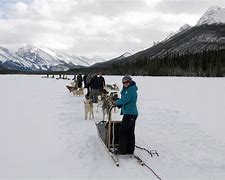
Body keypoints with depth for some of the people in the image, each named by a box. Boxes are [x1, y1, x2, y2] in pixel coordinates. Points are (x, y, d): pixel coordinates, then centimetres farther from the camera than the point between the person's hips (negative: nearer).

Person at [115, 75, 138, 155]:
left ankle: (122, 150, 1)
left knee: (122, 131, -5)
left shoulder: (132, 90, -14)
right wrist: (119, 104, 4)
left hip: (129, 113, -10)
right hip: (132, 113, 10)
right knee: (130, 132, 12)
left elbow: (124, 100, -19)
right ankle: (130, 150, 19)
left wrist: (116, 102, -2)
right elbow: (125, 100, 23)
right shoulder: (126, 89, 16)